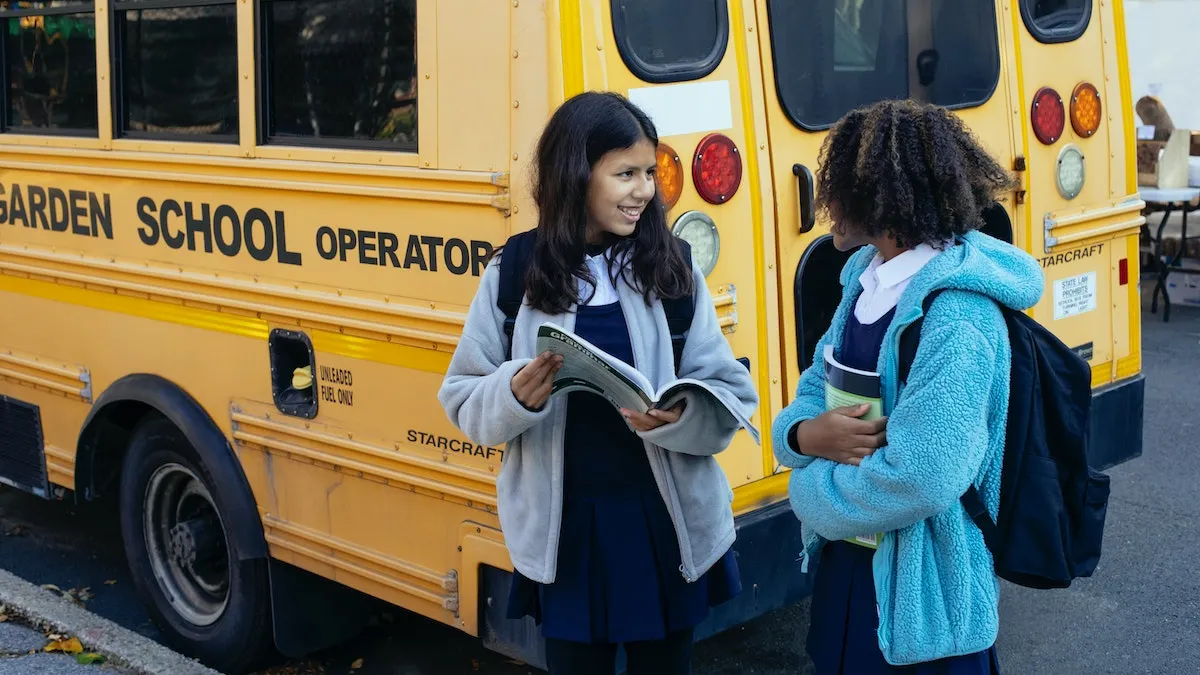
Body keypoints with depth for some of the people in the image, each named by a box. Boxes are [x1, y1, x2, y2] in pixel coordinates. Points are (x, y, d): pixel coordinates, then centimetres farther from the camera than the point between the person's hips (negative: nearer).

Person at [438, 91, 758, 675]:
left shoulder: (671, 268, -3)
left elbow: (732, 397, -4)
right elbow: (464, 401, 0)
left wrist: (677, 418, -25)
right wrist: (515, 395, -21)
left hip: (666, 523, 1)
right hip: (563, 530, 0)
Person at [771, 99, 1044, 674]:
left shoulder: (958, 318, -25)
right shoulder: (865, 276, 3)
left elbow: (920, 480, -30)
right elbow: (816, 388, 9)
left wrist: (811, 492, -14)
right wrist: (805, 434, -14)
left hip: (922, 596, -8)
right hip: (846, 562, 8)